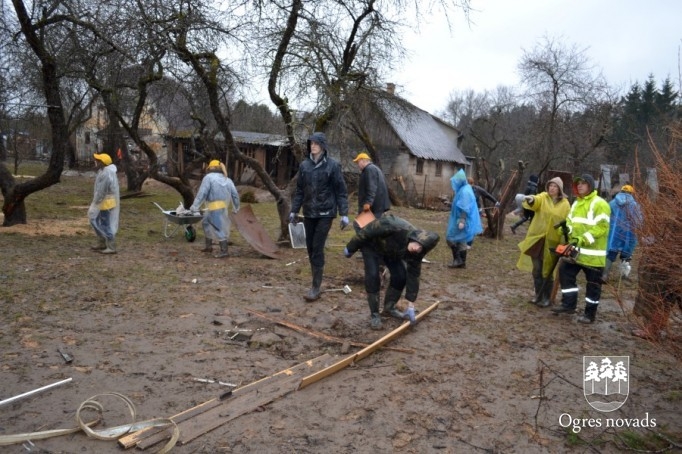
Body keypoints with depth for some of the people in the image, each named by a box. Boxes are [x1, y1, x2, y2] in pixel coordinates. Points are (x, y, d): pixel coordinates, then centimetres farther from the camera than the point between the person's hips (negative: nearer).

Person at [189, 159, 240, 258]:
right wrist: (236, 208, 24)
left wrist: (195, 206, -11)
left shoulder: (208, 177, -3)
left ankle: (224, 251, -2)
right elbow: (235, 194, 13)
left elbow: (202, 193, -12)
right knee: (206, 223, 22)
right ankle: (208, 246, 26)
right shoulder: (227, 180, 16)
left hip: (214, 208, -8)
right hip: (223, 207, 8)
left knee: (219, 228, -4)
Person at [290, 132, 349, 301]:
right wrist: (294, 210, 11)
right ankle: (316, 281, 22)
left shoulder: (332, 165, -6)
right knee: (310, 247, 8)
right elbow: (299, 190, 12)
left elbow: (341, 191, -4)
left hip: (325, 213, -4)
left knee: (318, 248, -7)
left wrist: (344, 214, -8)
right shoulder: (304, 165, 5)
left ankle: (316, 287, 0)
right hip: (309, 213, 5)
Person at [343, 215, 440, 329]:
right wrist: (351, 248, -21)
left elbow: (413, 274, -16)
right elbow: (368, 231, -32)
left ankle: (389, 307, 18)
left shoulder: (415, 252, -24)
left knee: (400, 276, -6)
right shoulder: (395, 228, -43)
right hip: (372, 245, -5)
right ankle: (374, 314, -3)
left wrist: (411, 302, -15)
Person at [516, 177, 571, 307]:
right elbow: (535, 203, -23)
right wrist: (530, 200, -47)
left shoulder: (565, 204, 2)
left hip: (553, 242, -1)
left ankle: (546, 298, 18)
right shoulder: (543, 197, 0)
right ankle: (538, 295, 23)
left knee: (548, 271, 6)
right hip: (537, 239, 1)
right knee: (537, 270, 8)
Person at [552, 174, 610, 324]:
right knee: (565, 273, 7)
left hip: (593, 253, -8)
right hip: (576, 250, 8)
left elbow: (601, 227, -21)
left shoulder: (600, 204, -14)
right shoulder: (576, 203, 14)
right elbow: (570, 221, 18)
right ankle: (568, 304, 17)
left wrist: (582, 239, -25)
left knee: (593, 284, 4)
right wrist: (567, 229, -6)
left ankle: (590, 313, 14)